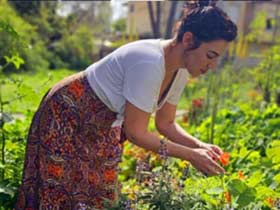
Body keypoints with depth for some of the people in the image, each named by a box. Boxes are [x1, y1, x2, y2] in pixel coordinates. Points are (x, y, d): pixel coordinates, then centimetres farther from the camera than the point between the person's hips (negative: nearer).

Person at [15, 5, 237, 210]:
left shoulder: (181, 69, -7)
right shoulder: (150, 63, -34)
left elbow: (166, 123, 4)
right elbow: (135, 132, -29)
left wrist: (200, 145, -12)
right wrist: (190, 155, -24)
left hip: (104, 126, 8)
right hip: (67, 117, -8)